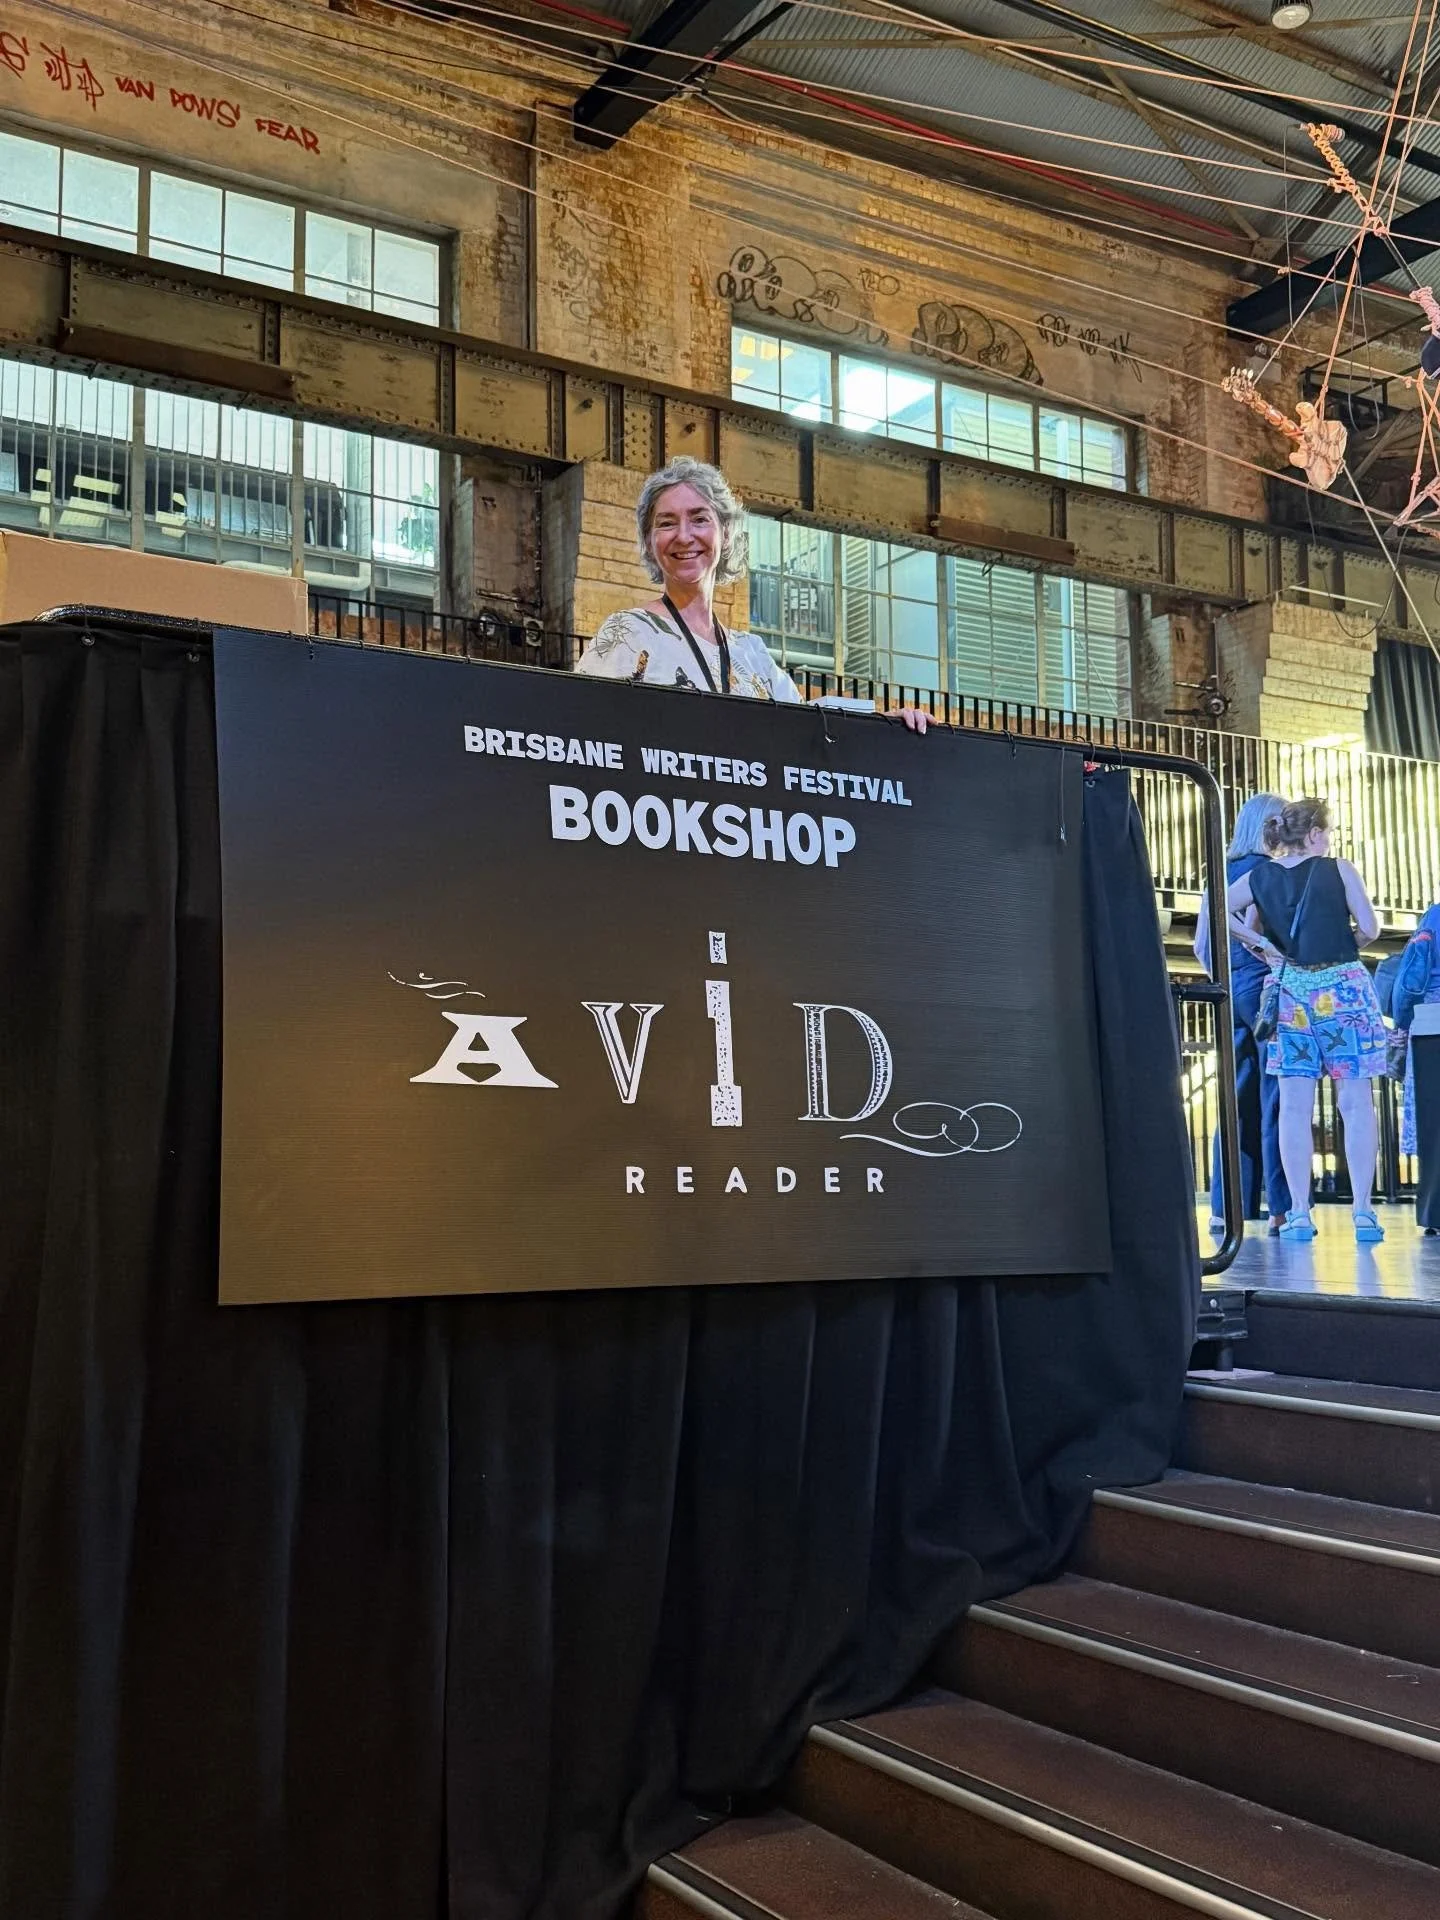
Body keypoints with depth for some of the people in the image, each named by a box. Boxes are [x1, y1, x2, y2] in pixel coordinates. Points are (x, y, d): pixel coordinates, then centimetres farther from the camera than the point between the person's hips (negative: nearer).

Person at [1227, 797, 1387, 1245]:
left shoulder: (1259, 876, 5)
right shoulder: (1338, 870, -3)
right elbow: (1369, 928, -6)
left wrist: (1260, 945, -1)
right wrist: (1345, 946, 14)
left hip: (1289, 989, 3)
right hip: (1343, 986, -2)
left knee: (1295, 1107, 3)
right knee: (1356, 1103, 2)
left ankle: (1299, 1213, 0)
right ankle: (1363, 1212, 0)